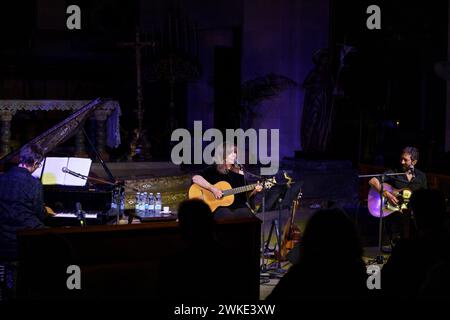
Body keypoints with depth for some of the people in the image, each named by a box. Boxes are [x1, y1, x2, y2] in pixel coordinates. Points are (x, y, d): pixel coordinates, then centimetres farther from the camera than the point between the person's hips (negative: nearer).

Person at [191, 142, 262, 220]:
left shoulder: (239, 173, 14)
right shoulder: (213, 170, 4)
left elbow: (245, 196, 17)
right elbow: (195, 178, -12)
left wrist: (254, 191, -3)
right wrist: (212, 188, -20)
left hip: (239, 207, 4)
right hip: (220, 208, -4)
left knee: (246, 214, -28)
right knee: (229, 216, -34)